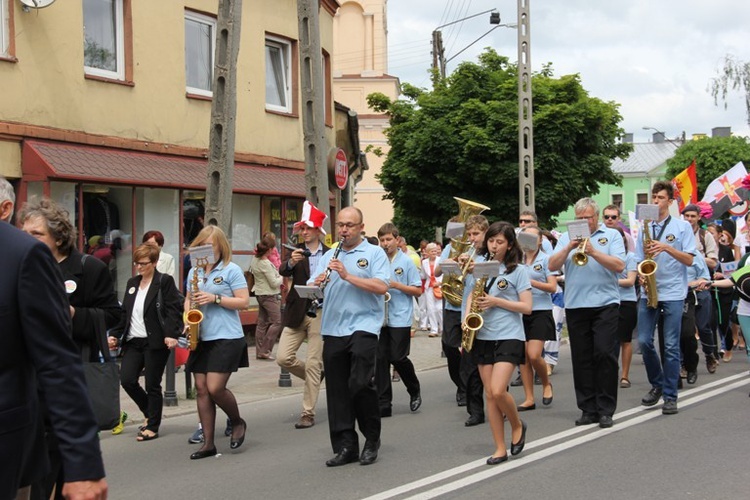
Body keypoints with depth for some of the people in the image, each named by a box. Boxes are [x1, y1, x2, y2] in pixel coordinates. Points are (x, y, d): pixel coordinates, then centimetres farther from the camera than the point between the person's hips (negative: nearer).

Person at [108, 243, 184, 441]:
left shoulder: (165, 282, -4)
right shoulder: (132, 283, 15)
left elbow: (174, 311, -11)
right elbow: (123, 312, 18)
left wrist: (171, 334, -22)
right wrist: (115, 334, 9)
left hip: (156, 342, -6)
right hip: (133, 342, 6)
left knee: (152, 385, 0)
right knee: (126, 379, -4)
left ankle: (152, 426, 14)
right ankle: (150, 413, 20)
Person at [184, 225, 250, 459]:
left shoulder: (231, 270, -4)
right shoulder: (194, 271, 13)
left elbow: (244, 302, -9)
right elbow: (188, 299, 22)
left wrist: (215, 298, -17)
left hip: (227, 337, -6)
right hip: (201, 338, 6)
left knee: (215, 388, -13)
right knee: (201, 389, 3)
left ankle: (238, 422, 15)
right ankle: (208, 443, 9)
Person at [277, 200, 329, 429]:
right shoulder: (297, 251, 5)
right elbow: (283, 271, -12)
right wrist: (291, 262, -32)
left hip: (320, 314, -2)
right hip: (296, 313, 2)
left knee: (313, 364, -1)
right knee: (283, 358, -3)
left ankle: (308, 414, 7)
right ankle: (314, 379, 25)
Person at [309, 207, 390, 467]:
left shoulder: (374, 253, 4)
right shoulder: (328, 257, 18)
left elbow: (382, 286, -11)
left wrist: (348, 275, -16)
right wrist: (318, 283, -10)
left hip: (363, 326, -5)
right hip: (332, 329, 5)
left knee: (360, 384, -13)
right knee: (337, 389, 4)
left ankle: (372, 439, 6)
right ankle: (345, 446, 11)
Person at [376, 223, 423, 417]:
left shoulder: (406, 261, -1)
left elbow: (418, 290, -2)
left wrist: (395, 285, -14)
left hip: (400, 318, -4)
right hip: (380, 318, 4)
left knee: (398, 358, -6)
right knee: (381, 359, 1)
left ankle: (415, 391, 20)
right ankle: (383, 403, 6)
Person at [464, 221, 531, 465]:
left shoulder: (518, 271, -3)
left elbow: (527, 307, -7)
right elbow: (471, 294, 18)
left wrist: (496, 301, -16)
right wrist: (467, 316, -2)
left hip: (509, 337, -5)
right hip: (483, 337, 5)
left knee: (498, 390, -17)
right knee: (490, 394, 2)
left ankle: (517, 425, 12)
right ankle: (500, 448, 9)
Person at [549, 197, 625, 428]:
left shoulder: (611, 235, 6)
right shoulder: (567, 237, 14)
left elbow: (619, 266, -8)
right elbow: (552, 266, 2)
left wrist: (594, 252, -17)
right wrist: (569, 248, -11)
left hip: (605, 304, -3)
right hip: (575, 305, 3)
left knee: (605, 354, -7)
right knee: (581, 359, 4)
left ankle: (606, 409, 0)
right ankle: (588, 409, 11)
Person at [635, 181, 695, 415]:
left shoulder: (682, 227, 2)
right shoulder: (644, 228, 11)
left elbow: (689, 260, -4)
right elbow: (639, 261, 13)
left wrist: (666, 248, -17)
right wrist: (642, 275, -8)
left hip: (673, 293, -3)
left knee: (671, 346, -3)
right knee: (644, 341, 0)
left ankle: (670, 396, 4)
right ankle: (657, 384, 21)